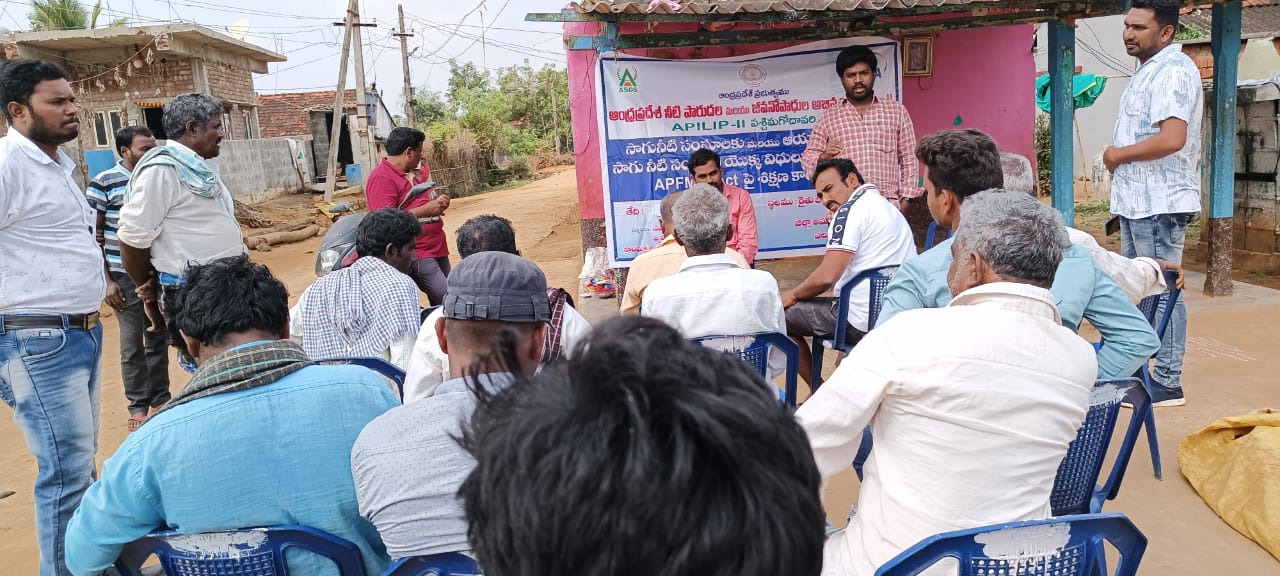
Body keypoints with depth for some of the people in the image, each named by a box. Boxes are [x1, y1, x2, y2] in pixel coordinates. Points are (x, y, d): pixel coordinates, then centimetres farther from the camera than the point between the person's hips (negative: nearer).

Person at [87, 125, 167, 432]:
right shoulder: (104, 183, -8)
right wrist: (106, 281, -10)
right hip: (125, 278, -4)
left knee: (159, 339, 13)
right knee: (133, 344, 5)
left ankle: (160, 398, 25)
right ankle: (138, 405, 17)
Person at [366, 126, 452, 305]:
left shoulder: (412, 173, 16)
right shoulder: (382, 177, -13)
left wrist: (437, 202, 7)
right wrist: (425, 210, -21)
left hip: (436, 249, 10)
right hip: (416, 255, -10)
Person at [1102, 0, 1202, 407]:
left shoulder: (1173, 70, -13)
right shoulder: (1149, 70, 18)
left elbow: (1172, 138, -25)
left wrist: (1117, 154, -12)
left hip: (1159, 204, -10)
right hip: (1138, 201, 10)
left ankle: (1168, 384, 2)